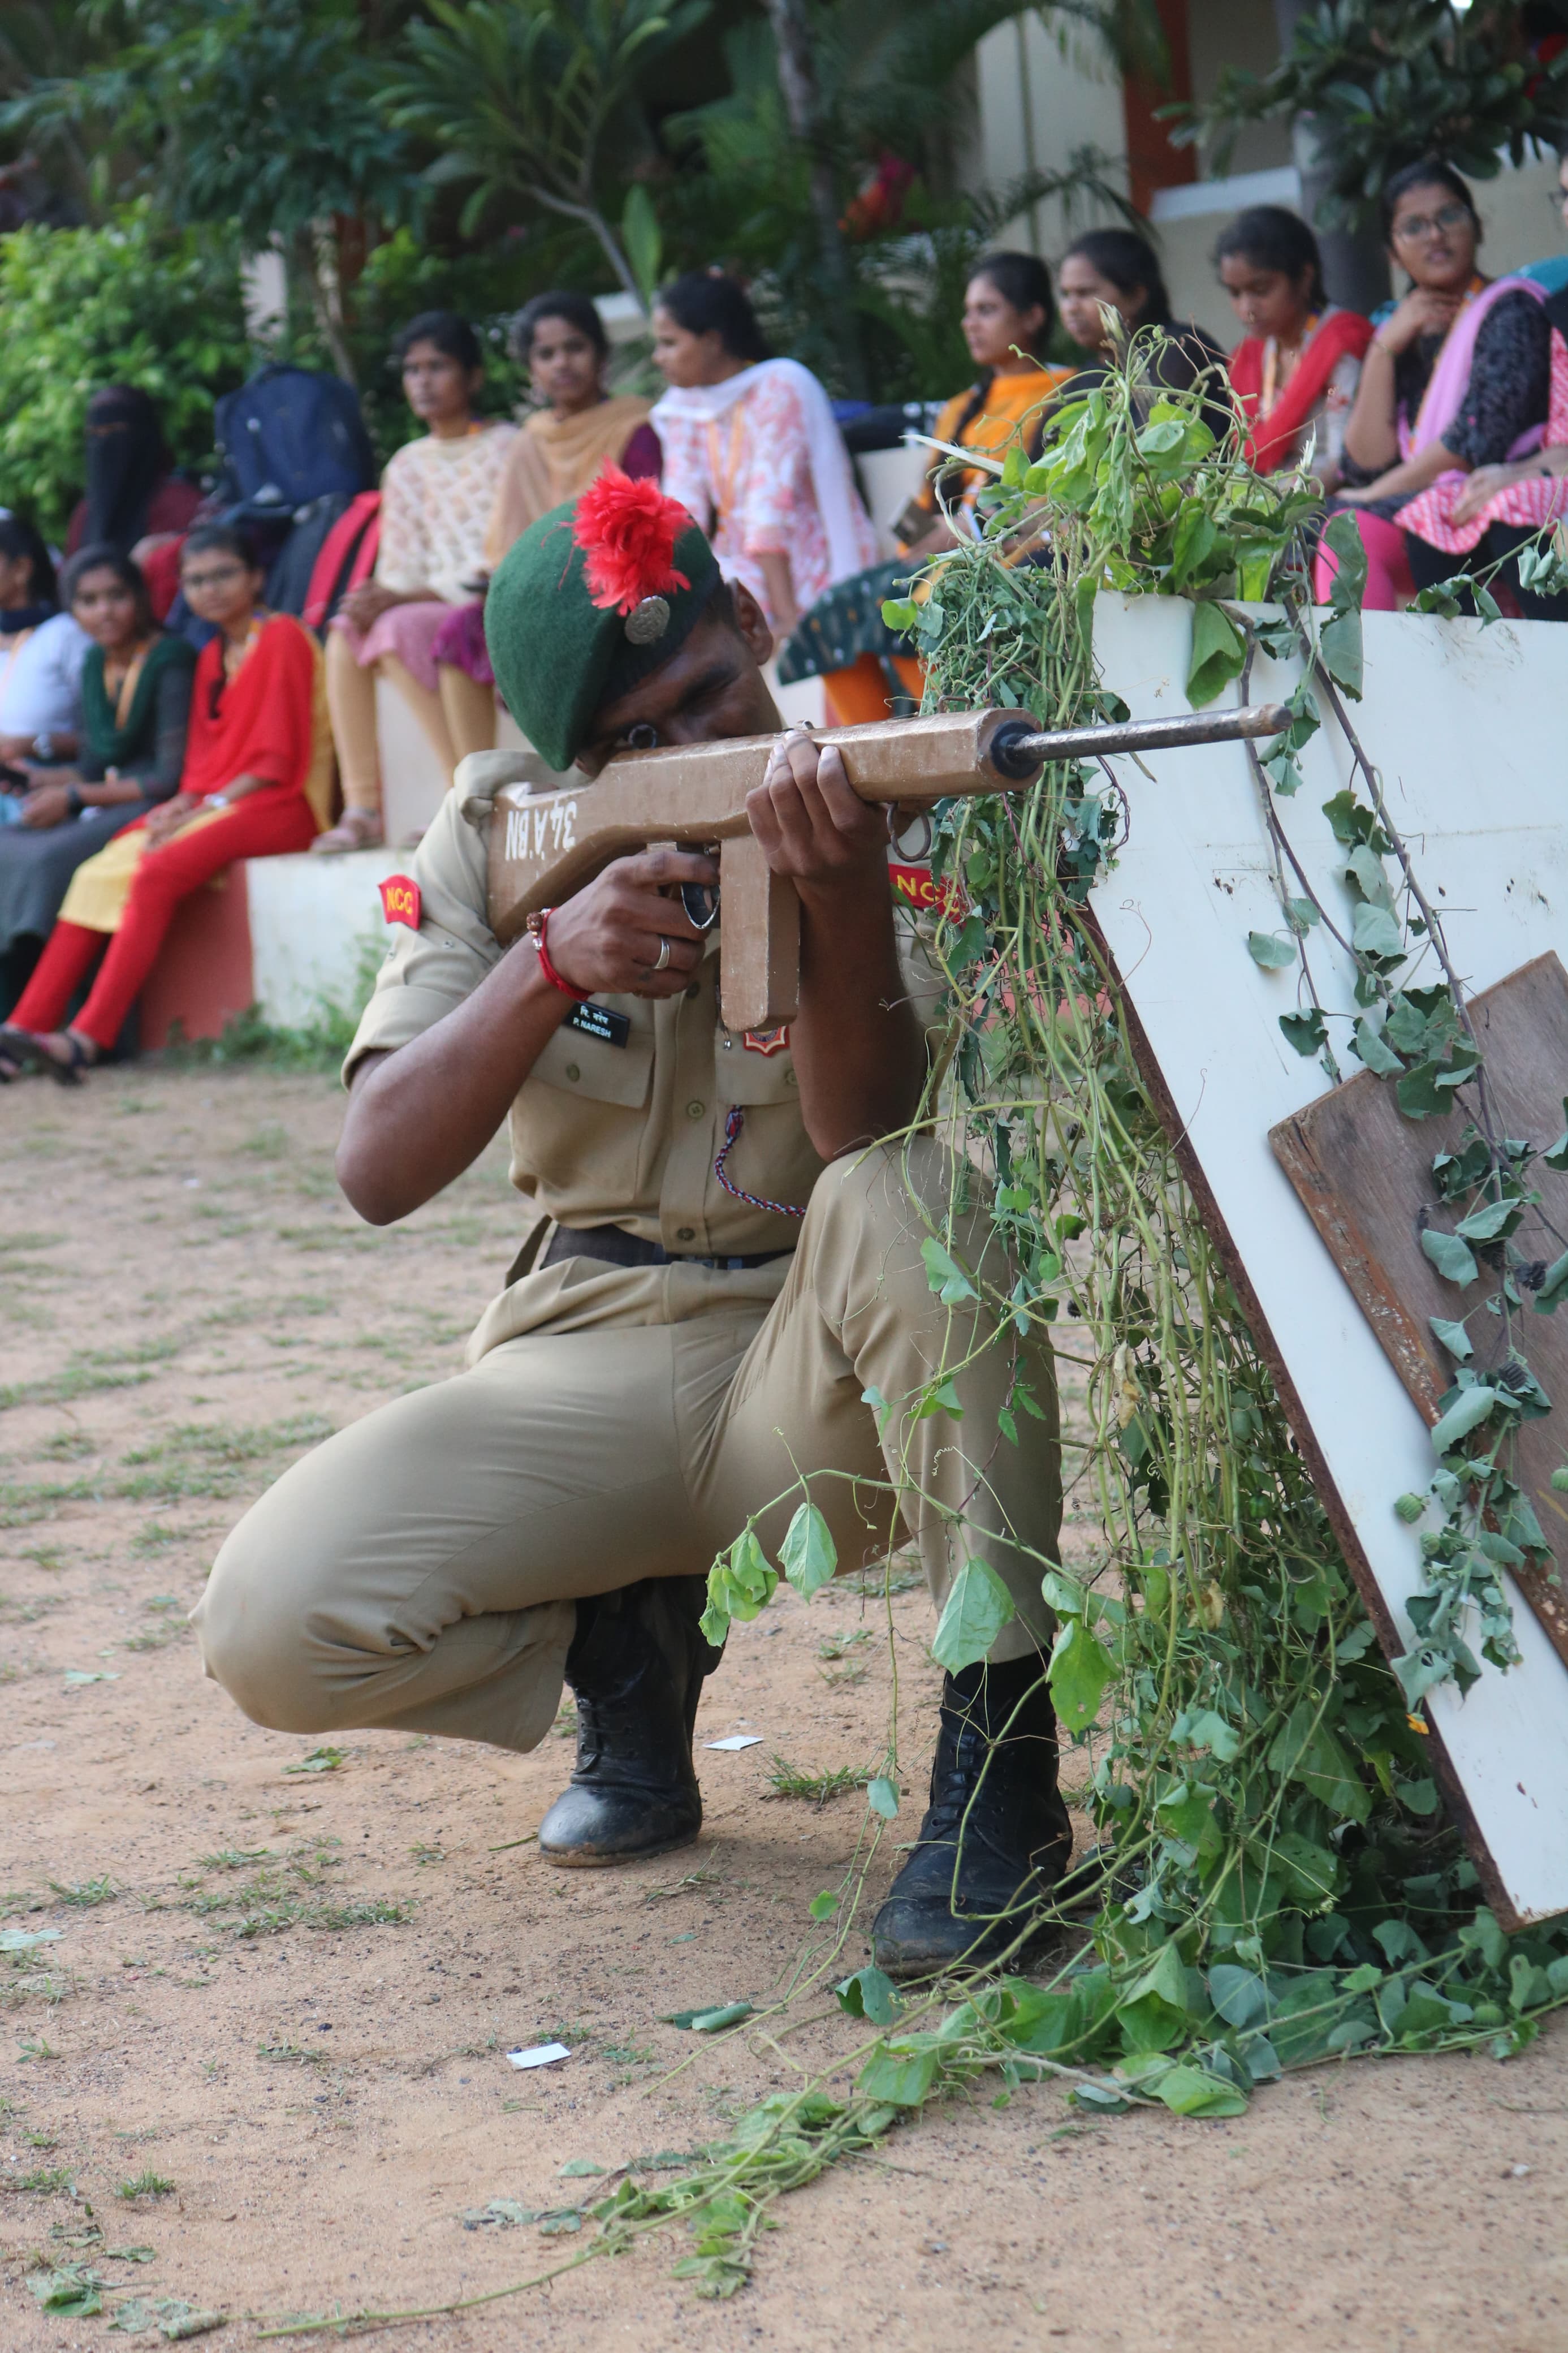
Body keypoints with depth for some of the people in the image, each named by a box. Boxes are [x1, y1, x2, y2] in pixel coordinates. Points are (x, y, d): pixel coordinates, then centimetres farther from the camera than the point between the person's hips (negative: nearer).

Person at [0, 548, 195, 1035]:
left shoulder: (171, 663, -9)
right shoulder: (95, 666, 15)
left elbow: (172, 777, -14)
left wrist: (74, 798, -13)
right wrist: (42, 779, -3)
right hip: (100, 808, 7)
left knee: (49, 858, -31)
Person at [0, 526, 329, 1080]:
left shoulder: (283, 639, -4)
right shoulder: (213, 655, 21)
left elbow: (278, 760, -11)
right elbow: (204, 758, 17)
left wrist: (207, 806, -16)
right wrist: (182, 803, -3)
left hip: (279, 806, -8)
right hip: (214, 804, 8)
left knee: (157, 874, -30)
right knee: (100, 873, -13)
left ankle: (88, 1040, -38)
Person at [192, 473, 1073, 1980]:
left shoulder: (890, 810, -8)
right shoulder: (501, 838, -1)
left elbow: (867, 1142, -24)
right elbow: (378, 1172, -10)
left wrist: (841, 903, -43)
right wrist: (554, 964, -26)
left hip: (827, 1375, -1)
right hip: (587, 1364, 2)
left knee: (918, 1190, -36)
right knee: (274, 1625, -23)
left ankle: (999, 1760, -25)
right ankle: (625, 1648, 8)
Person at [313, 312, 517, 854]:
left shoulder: (506, 449, -3)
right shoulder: (407, 467, 16)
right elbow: (399, 574, 12)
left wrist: (403, 599, -20)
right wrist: (379, 598, -14)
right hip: (429, 610, 6)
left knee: (400, 631, -31)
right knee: (345, 632, -20)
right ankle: (362, 808, -25)